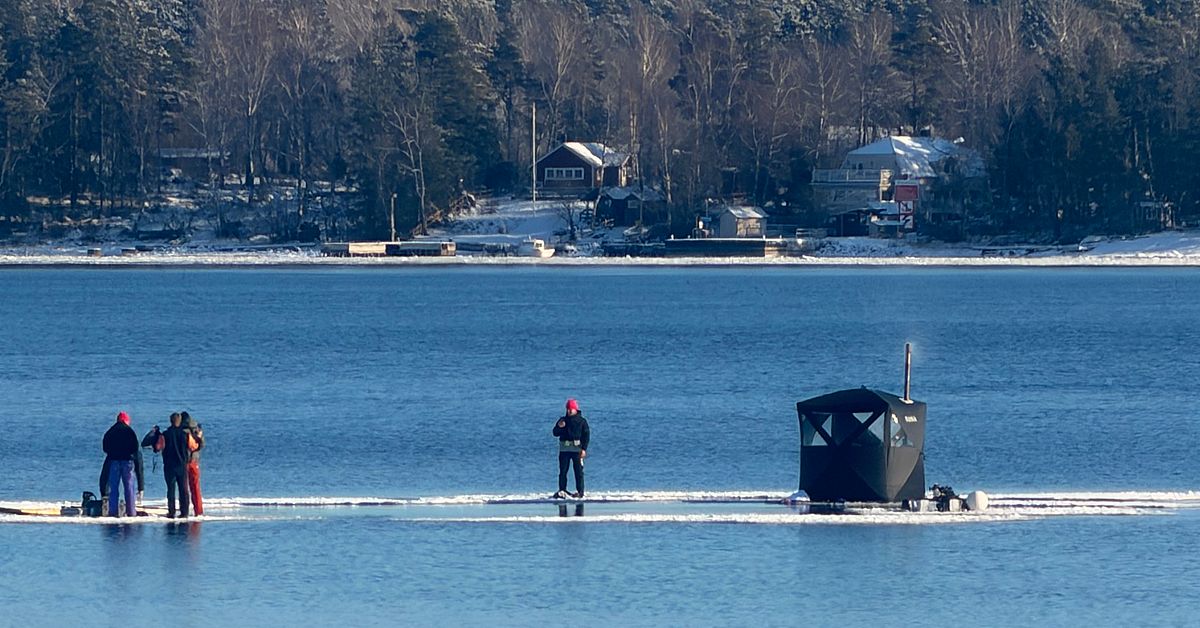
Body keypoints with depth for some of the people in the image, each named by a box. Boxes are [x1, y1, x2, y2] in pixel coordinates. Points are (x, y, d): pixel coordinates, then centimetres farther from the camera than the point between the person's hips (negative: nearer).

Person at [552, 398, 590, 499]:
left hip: (577, 449, -4)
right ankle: (562, 491, 5)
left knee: (578, 471, -3)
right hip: (564, 448, 4)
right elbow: (555, 433, 11)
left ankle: (579, 491, 0)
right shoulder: (563, 420, 13)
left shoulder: (582, 421, 3)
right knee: (563, 471, 2)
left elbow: (586, 435, -1)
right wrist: (559, 427, -11)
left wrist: (584, 449, -10)